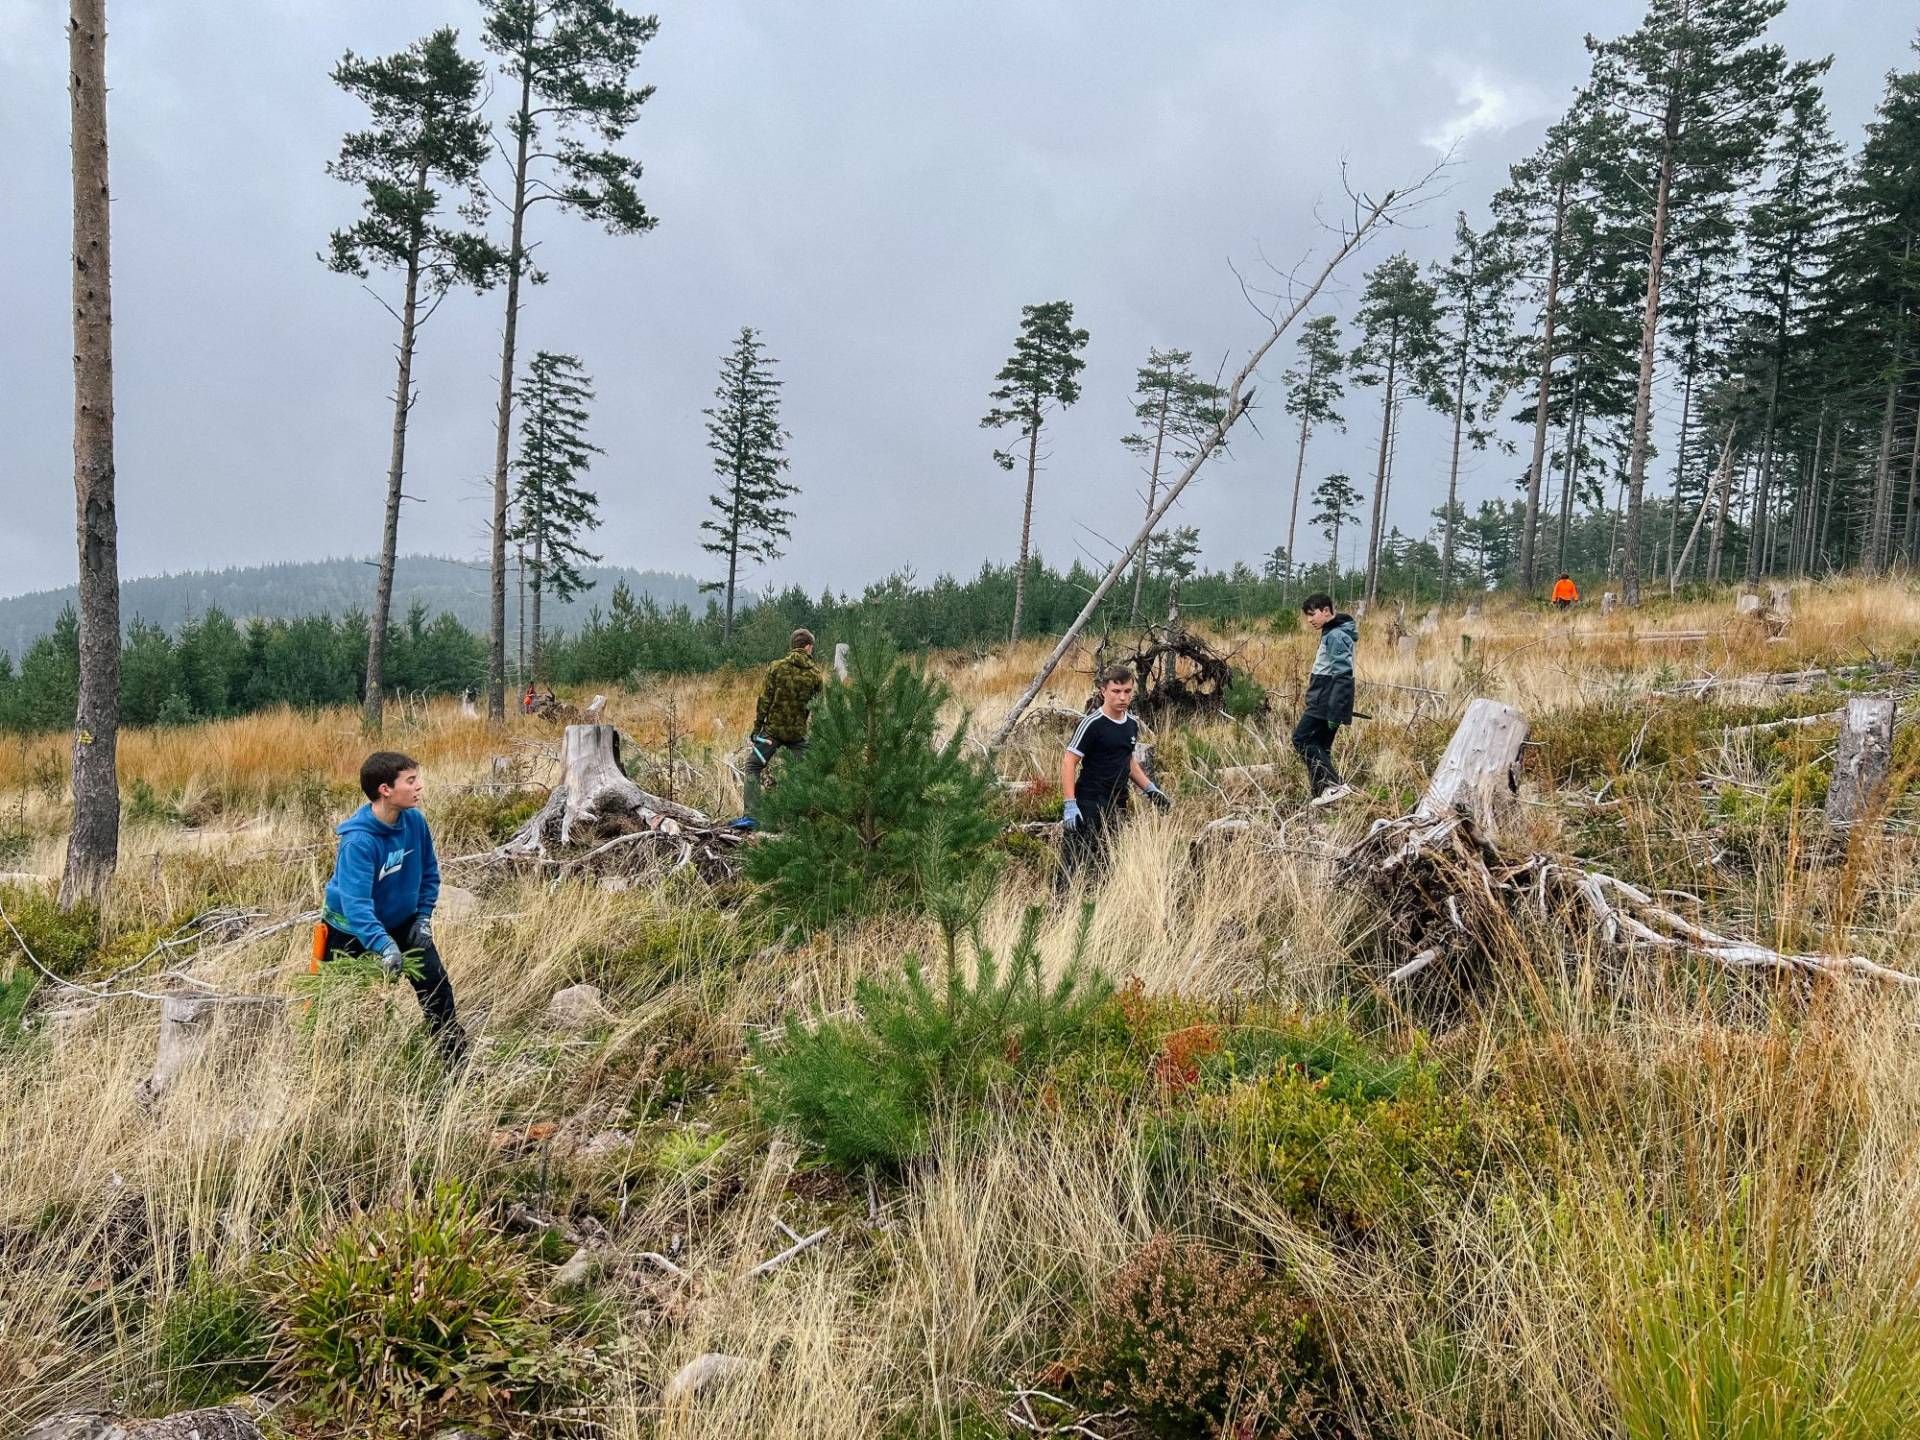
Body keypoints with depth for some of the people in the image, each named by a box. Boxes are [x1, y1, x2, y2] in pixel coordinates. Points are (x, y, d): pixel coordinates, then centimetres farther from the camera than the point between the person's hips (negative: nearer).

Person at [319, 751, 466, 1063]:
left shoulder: (415, 820, -15)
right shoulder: (358, 840, -34)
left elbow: (429, 872, 2)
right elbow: (356, 902, -42)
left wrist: (423, 917, -5)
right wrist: (383, 945, -53)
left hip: (402, 922, 5)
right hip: (352, 929, -5)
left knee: (437, 985, 2)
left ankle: (456, 1059, 15)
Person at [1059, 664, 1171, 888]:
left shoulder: (1132, 724, 10)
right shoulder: (1092, 724, -12)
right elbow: (1068, 762, -15)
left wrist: (1149, 788, 19)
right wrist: (1069, 806, -21)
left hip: (1118, 804, 7)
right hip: (1090, 804, -7)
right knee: (1075, 863, -7)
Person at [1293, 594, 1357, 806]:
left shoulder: (1336, 636, -15)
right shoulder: (1329, 634, 17)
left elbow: (1342, 675, -21)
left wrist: (1334, 712, -25)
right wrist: (1310, 702, 24)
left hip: (1327, 702, -10)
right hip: (1321, 702, 10)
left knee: (1302, 739, -11)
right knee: (1318, 746, 10)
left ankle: (1335, 785, -14)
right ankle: (1323, 793, 11)